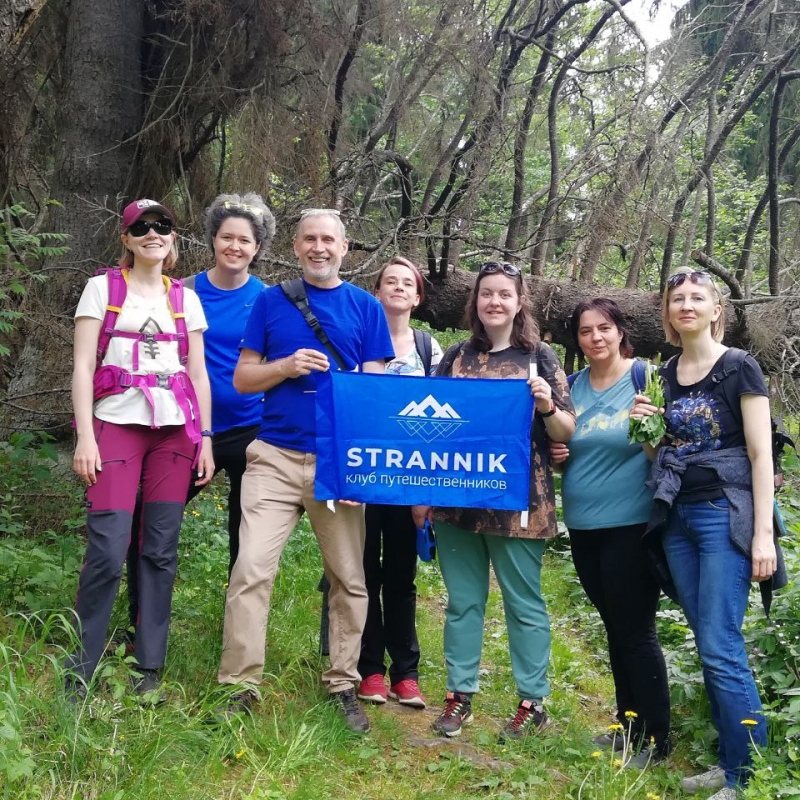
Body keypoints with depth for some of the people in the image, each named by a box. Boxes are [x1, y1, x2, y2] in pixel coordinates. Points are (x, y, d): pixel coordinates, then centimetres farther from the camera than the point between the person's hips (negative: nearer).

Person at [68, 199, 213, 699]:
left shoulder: (187, 298, 14)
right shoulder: (102, 288, 6)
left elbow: (199, 374, 13)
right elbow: (83, 366, 0)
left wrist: (205, 438, 6)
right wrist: (85, 435, -9)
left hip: (176, 429, 3)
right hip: (116, 423, -3)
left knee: (161, 550, 2)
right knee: (109, 549, -11)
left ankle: (149, 668, 11)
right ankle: (81, 668, 3)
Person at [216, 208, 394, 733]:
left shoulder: (366, 307, 7)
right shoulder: (271, 301, 8)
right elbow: (242, 379, 7)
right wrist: (287, 366, -12)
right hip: (275, 456, 0)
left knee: (350, 578, 6)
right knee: (252, 569, -9)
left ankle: (344, 684, 20)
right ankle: (242, 685, 2)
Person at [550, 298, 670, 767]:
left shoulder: (644, 376, -7)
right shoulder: (574, 384, 8)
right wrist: (557, 454, -2)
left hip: (630, 524, -6)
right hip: (583, 525, 6)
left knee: (637, 631, -1)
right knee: (614, 628, 15)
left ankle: (656, 738, 11)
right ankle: (629, 724, 28)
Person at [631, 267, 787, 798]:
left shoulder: (740, 368, -6)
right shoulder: (665, 376, 11)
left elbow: (761, 455, -10)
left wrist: (763, 534, -16)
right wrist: (645, 428, -2)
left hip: (726, 515, -6)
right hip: (677, 518, 6)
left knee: (722, 650, -10)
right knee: (709, 647, 10)